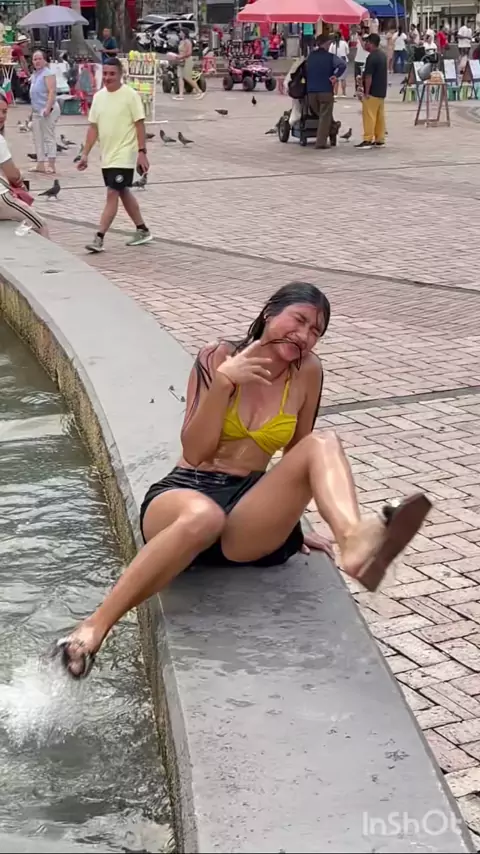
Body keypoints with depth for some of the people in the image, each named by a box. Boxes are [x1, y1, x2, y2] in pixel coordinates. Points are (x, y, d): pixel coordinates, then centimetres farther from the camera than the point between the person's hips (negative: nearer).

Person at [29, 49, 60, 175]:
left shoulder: (48, 73, -11)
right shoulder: (34, 74, 17)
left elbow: (52, 92, -20)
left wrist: (48, 108, -27)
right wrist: (33, 109, 22)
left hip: (47, 110, -10)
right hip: (37, 111, 10)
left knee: (49, 137, -8)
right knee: (38, 138, 11)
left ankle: (51, 165, -7)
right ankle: (40, 164, 16)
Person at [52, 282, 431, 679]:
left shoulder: (308, 372, 6)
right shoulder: (218, 357, -1)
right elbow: (194, 453, -8)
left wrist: (289, 516, 19)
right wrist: (223, 382, -17)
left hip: (250, 508, 3)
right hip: (185, 495, -3)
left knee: (322, 444, -22)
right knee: (203, 515, -41)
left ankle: (355, 542, -53)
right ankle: (93, 628, -37)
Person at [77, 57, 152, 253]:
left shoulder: (130, 95, -10)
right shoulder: (98, 96, 7)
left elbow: (139, 124, -11)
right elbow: (93, 127, 10)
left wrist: (142, 152, -17)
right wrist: (85, 154, 6)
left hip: (124, 155, -7)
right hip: (106, 156, 7)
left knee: (112, 194, -11)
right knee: (123, 193, 15)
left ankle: (99, 238, -10)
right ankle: (142, 231, 28)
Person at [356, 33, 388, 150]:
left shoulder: (372, 57, -18)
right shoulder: (382, 55, 12)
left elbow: (368, 76, -20)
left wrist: (366, 92, -17)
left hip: (372, 92, -9)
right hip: (381, 91, 9)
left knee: (369, 116, -7)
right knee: (380, 116, 10)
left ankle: (368, 140, -9)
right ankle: (380, 139, 13)